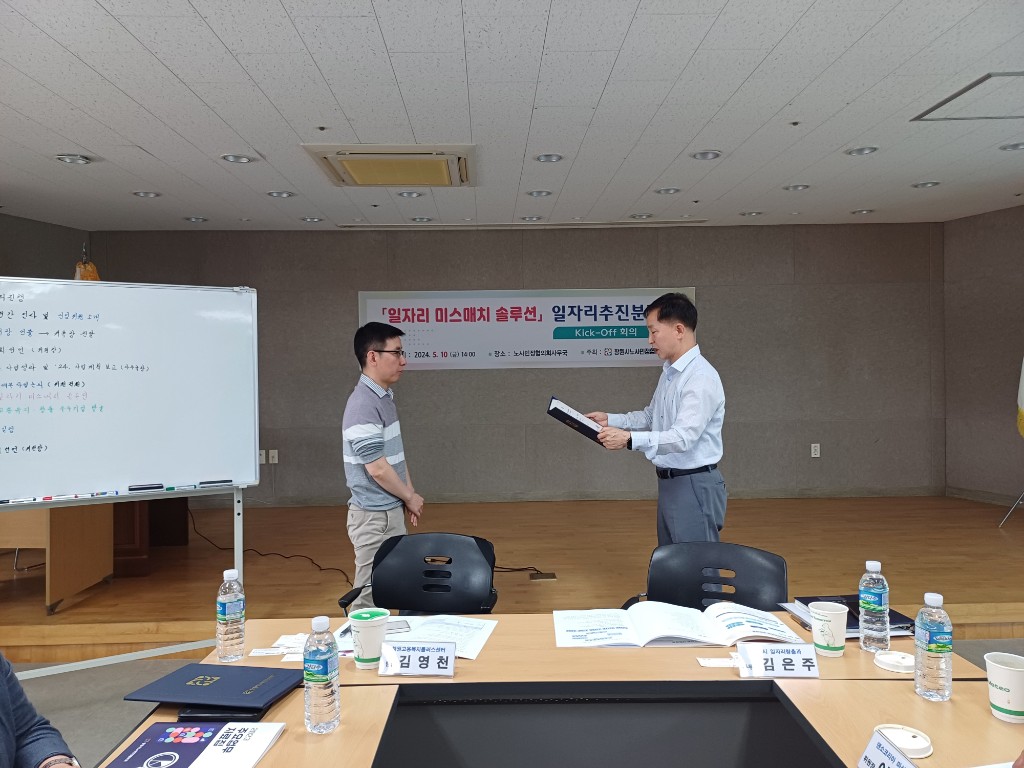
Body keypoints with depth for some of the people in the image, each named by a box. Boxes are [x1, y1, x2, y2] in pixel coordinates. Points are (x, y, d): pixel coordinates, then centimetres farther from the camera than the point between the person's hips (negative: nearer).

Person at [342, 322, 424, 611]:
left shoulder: (386, 397, 10)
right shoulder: (364, 404, -21)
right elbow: (377, 468, -22)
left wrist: (409, 496, 9)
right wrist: (410, 497, -8)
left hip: (391, 510, 9)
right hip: (374, 516, -9)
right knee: (371, 597, 1)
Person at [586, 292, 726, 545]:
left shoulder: (702, 378, -20)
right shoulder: (669, 373, 12)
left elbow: (683, 437, -29)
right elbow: (650, 417, 22)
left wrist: (629, 439, -37)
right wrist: (610, 419, 8)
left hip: (694, 487, -10)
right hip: (669, 484, 10)